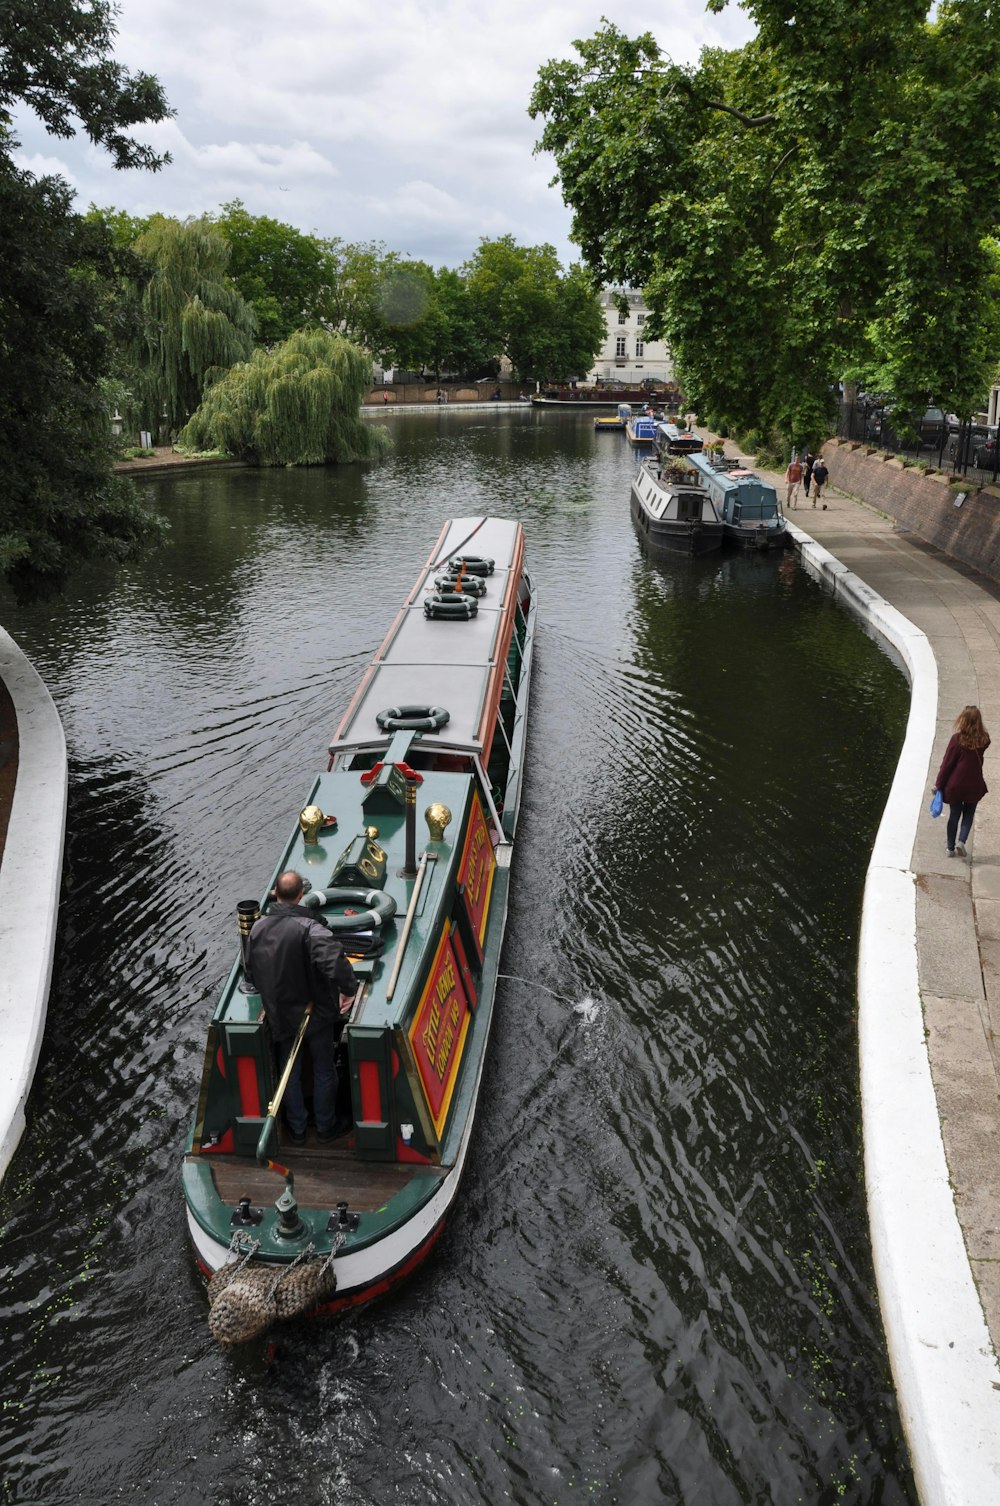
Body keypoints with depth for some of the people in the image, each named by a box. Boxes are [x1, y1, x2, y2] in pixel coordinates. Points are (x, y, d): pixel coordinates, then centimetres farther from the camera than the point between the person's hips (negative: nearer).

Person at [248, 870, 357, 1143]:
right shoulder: (308, 927, -27)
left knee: (290, 1073, 22)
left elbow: (252, 972, 7)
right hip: (316, 1014, -4)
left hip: (280, 1016, 5)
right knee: (324, 1071, 17)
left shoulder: (258, 928, -7)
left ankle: (297, 1128, 37)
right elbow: (334, 961, -43)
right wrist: (348, 989, -27)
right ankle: (326, 1126, 33)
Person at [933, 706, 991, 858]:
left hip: (955, 784, -1)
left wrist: (938, 784, -3)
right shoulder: (983, 739, -10)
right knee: (968, 815, 18)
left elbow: (947, 763, -12)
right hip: (974, 784, 1)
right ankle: (962, 841, -1)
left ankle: (951, 848, 21)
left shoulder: (957, 738, -17)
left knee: (954, 815, 13)